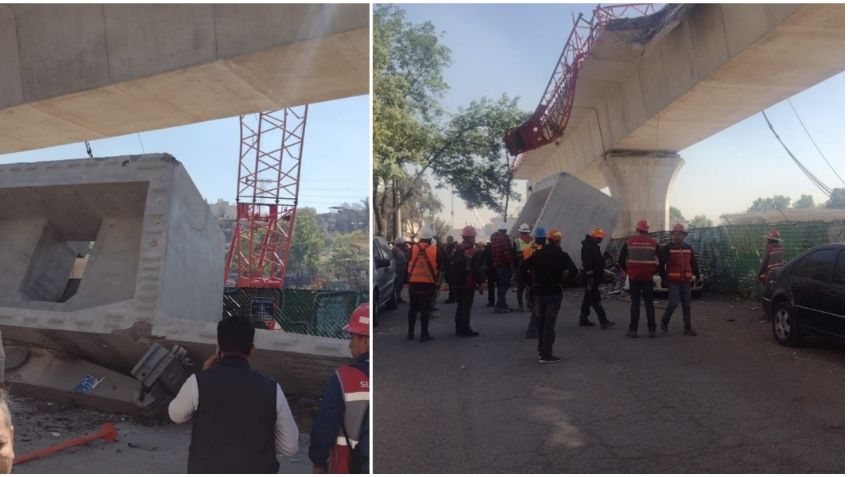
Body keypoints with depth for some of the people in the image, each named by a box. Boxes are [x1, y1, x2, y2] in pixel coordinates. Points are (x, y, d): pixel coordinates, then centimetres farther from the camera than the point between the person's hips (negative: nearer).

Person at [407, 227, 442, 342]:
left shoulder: (413, 249, -3)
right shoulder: (435, 250, -6)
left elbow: (409, 265, 6)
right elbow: (439, 267, 3)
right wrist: (436, 280, 16)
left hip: (414, 283, 2)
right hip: (429, 283, -2)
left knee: (413, 308, 12)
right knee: (425, 309, 2)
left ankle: (411, 333, 17)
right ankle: (424, 334, 3)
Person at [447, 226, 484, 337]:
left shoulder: (456, 250, 7)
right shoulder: (475, 252, -15)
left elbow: (452, 266, 12)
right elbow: (477, 270, -18)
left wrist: (451, 281, 18)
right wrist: (480, 284, -10)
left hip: (456, 283, 7)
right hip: (468, 284, -7)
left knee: (460, 305, 17)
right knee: (466, 307, -3)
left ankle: (459, 329, 22)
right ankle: (465, 330, -3)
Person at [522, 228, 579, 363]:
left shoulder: (537, 254, 2)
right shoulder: (561, 255, -9)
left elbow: (524, 267, -2)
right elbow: (573, 270, -23)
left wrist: (532, 282, 3)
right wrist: (564, 283, -13)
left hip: (538, 292, 4)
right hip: (554, 293, -4)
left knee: (541, 322, 18)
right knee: (550, 324, 0)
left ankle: (541, 349, 27)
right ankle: (546, 354, 1)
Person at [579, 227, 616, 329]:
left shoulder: (594, 246, 16)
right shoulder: (588, 247, -17)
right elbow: (587, 264, -24)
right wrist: (589, 277, -26)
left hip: (594, 278, 11)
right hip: (590, 279, -11)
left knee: (588, 299, 14)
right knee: (596, 300, -11)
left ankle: (583, 320, 21)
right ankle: (603, 321, -14)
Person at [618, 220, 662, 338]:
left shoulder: (628, 243, -1)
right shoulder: (653, 244, 1)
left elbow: (621, 260, 0)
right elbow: (660, 261, 0)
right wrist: (652, 272, 14)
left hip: (634, 277, 0)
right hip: (648, 278, 0)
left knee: (635, 303, 5)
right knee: (649, 303, 7)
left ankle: (633, 330, 4)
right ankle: (652, 330, 6)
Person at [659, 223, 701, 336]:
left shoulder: (688, 248, 12)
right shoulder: (667, 248, -3)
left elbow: (694, 263, 17)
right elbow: (661, 263, -4)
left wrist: (697, 276, 12)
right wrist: (663, 278, -7)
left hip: (686, 281, 5)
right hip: (673, 281, -5)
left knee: (687, 305, 6)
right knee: (674, 302, -13)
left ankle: (687, 328, 13)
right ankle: (664, 322, 9)